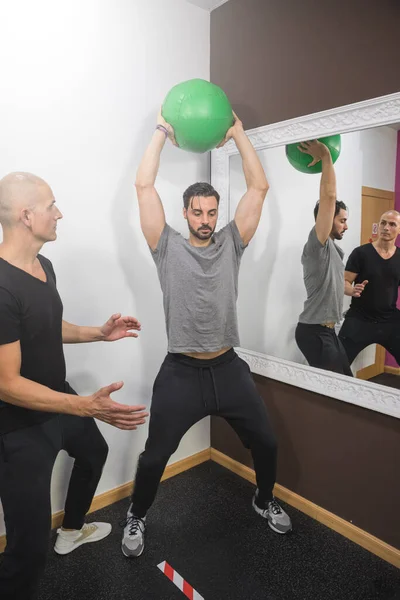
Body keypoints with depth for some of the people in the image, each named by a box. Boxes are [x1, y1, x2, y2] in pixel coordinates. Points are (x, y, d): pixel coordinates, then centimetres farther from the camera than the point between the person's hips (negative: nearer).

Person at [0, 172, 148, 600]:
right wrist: (88, 406, -37)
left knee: (94, 452, 33)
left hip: (61, 400, 10)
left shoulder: (43, 265, -1)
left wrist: (100, 333, 4)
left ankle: (71, 531, 60)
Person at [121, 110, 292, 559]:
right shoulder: (168, 247, -3)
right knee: (154, 456, 8)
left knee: (265, 443, 16)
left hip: (229, 368, 3)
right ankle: (137, 517, 38)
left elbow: (259, 187, 2)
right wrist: (162, 131, 0)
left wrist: (237, 134, 4)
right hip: (181, 372, -3)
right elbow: (144, 186, -8)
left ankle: (265, 501, 47)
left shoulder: (231, 244, 4)